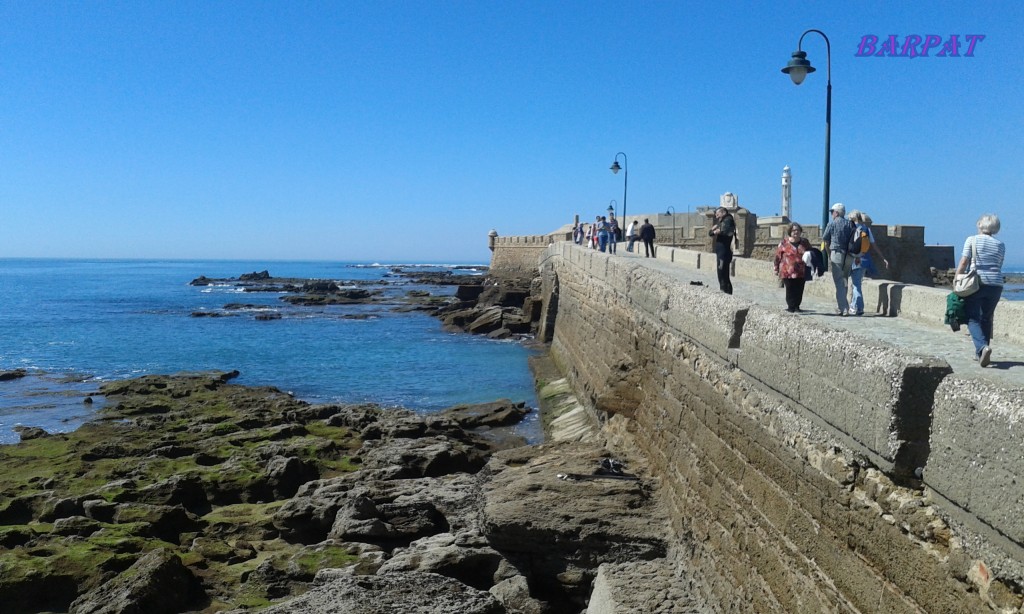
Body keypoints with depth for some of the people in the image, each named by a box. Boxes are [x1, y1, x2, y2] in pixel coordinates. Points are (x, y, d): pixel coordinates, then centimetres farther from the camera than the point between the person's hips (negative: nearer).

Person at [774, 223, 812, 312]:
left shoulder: (805, 242, 9)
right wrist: (776, 269, 3)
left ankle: (797, 306, 19)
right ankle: (791, 307, 9)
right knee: (790, 290, -1)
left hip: (801, 272, 3)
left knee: (799, 290, 5)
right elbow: (777, 256, 2)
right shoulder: (784, 243, -2)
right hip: (788, 271, -3)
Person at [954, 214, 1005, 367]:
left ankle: (982, 347, -25)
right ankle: (980, 354, 16)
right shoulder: (1000, 245, 12)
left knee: (973, 318, -2)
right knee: (986, 318, 13)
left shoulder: (972, 240, 1)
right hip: (996, 285, 4)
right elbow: (998, 267, 10)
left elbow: (963, 263, -6)